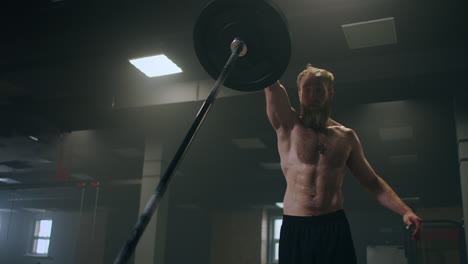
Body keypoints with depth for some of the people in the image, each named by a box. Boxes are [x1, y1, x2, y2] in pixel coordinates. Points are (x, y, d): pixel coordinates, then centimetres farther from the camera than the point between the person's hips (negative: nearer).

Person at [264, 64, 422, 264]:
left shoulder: (346, 137, 11)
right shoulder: (289, 126, 4)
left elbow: (373, 182, 12)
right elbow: (271, 85, -6)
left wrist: (405, 211, -1)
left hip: (335, 227, 2)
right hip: (294, 228, -1)